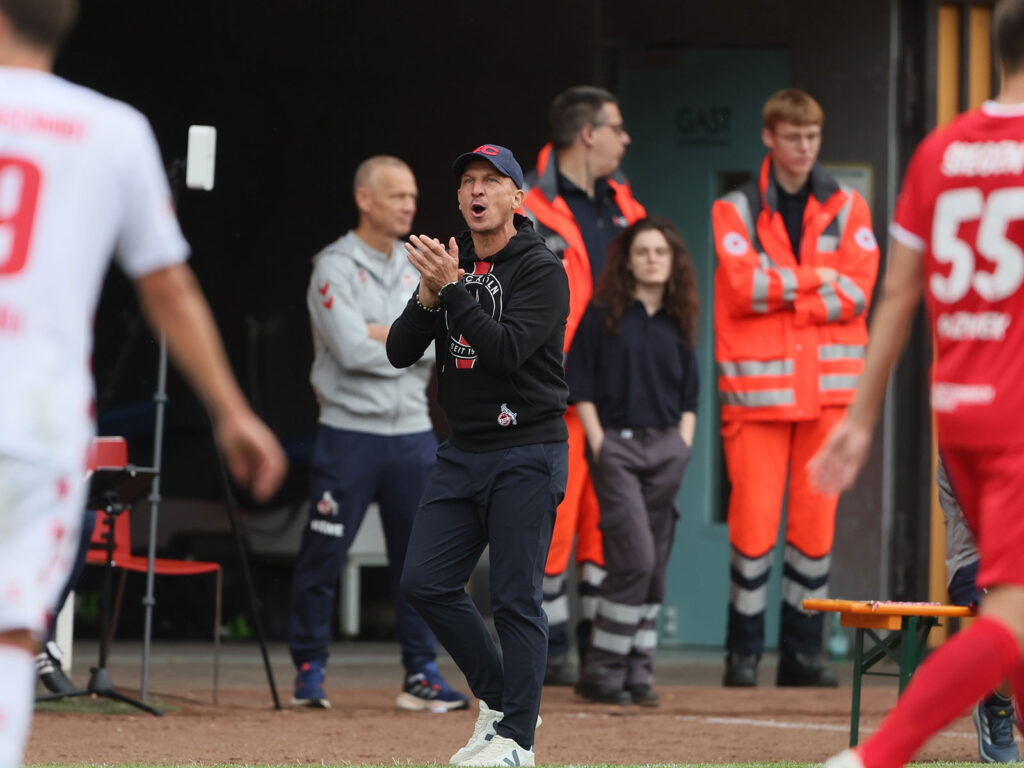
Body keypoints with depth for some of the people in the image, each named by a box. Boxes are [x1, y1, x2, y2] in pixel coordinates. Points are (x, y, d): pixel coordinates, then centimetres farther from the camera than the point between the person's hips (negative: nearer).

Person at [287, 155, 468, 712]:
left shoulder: (420, 272, 13)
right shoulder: (335, 268, -5)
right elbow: (351, 349, -17)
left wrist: (385, 335, -10)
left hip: (412, 433, 5)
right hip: (350, 432, -5)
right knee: (324, 558, -2)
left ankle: (421, 674, 10)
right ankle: (309, 670, 7)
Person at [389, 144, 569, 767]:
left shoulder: (541, 271, -9)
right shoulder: (452, 266, 11)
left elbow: (507, 351, -22)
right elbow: (400, 353, 5)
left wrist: (453, 289, -25)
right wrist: (429, 296, -12)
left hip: (527, 452, -7)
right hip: (463, 452, 7)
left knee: (516, 596, -8)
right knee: (426, 581, 2)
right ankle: (499, 700, 17)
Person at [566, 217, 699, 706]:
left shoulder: (676, 323, 14)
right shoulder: (603, 316, 1)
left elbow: (689, 395, 19)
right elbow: (579, 385, -1)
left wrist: (683, 444, 6)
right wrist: (598, 444, -8)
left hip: (666, 448, 5)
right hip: (616, 446, -5)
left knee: (655, 566, 3)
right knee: (635, 557, -14)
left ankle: (638, 671, 8)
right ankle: (601, 671, -7)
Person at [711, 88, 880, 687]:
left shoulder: (847, 208, 10)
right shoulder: (736, 211, 6)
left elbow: (857, 291, -2)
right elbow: (743, 285, -9)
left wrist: (780, 294, -7)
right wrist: (815, 281, -5)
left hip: (828, 387, 2)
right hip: (758, 388, -2)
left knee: (816, 519, 1)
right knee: (754, 519, -7)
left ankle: (803, 650, 8)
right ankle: (744, 652, 2)